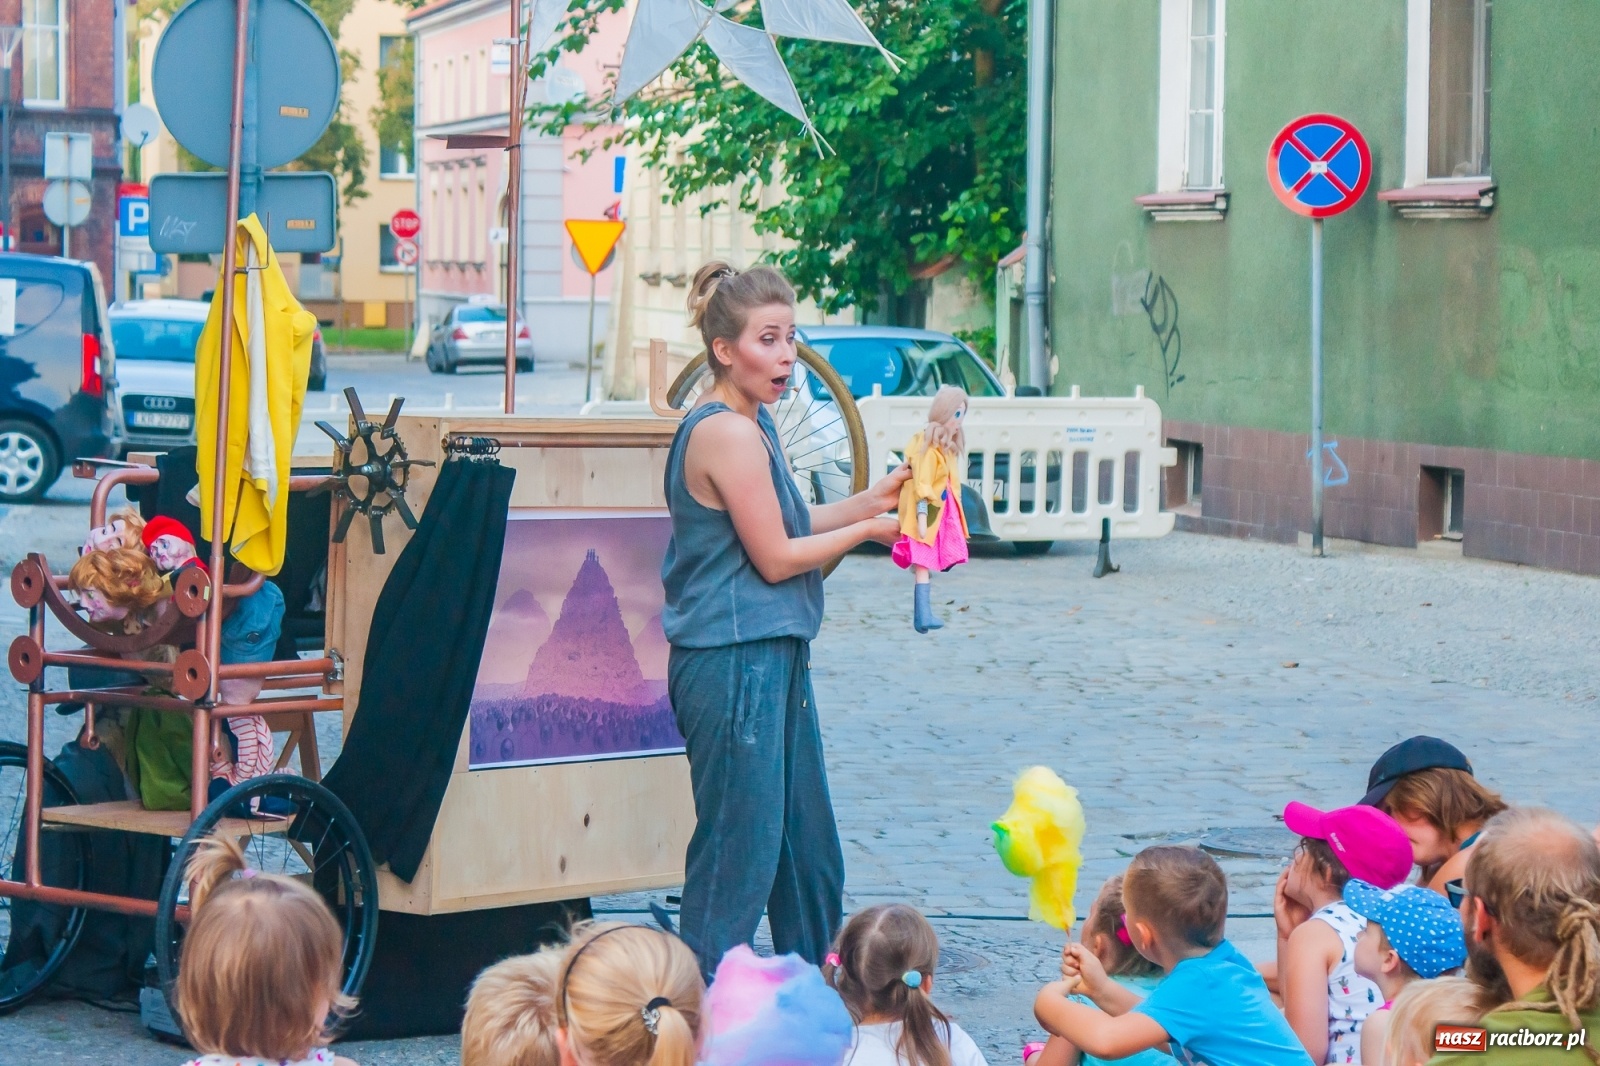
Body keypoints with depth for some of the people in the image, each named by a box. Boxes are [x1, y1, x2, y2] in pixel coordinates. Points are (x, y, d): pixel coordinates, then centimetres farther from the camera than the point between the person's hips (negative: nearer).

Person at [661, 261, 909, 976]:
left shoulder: (753, 424, 14)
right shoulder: (728, 434, -18)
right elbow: (775, 557, -16)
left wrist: (870, 500, 10)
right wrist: (866, 530, -5)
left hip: (770, 655, 10)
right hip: (733, 662, -10)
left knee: (807, 836, 17)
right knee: (741, 843, -5)